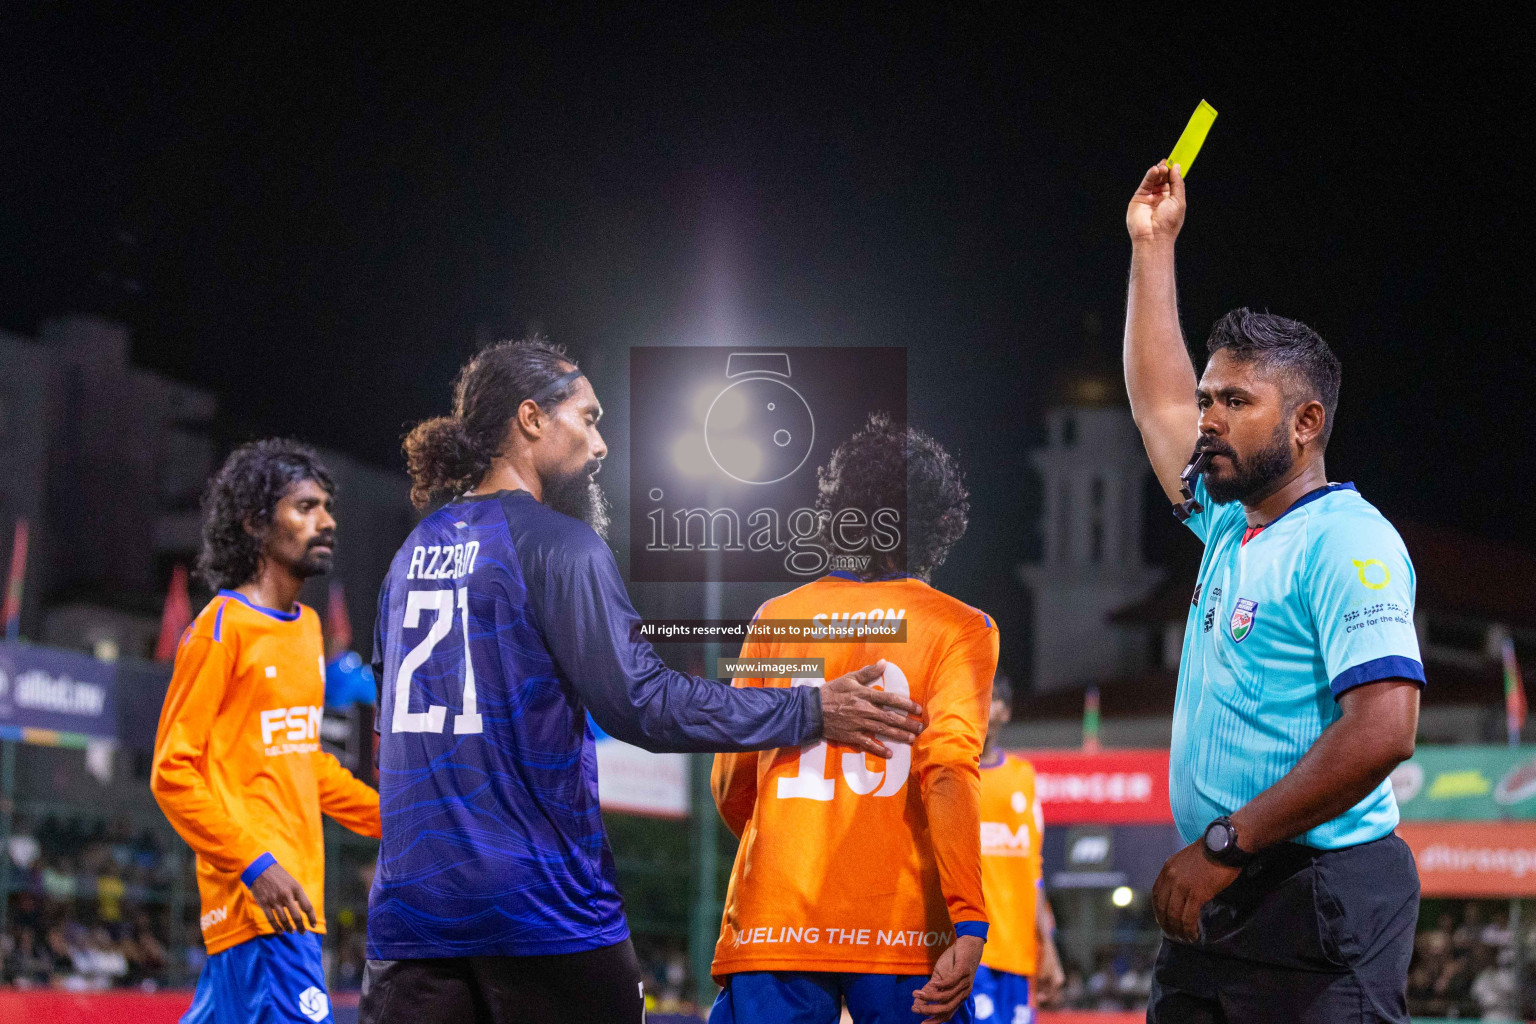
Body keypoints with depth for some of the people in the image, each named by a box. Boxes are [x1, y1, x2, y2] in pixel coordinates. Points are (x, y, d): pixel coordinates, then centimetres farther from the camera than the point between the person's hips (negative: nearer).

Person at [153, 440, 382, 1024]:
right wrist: (255, 865, -19)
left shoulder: (307, 626, 17)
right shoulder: (223, 627, -9)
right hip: (258, 897, -8)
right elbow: (172, 772, -11)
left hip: (295, 892, 8)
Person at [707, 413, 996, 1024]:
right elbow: (948, 770, -11)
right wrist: (969, 925, -17)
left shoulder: (777, 617, 11)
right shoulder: (959, 628, 3)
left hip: (771, 927, 2)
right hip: (903, 931, -2)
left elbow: (730, 787, 14)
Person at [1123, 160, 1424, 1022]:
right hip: (1215, 900, 9)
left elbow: (1384, 728, -22)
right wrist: (1153, 246, 31)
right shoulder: (1232, 526, 16)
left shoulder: (1344, 540, -11)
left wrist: (1226, 844, -20)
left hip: (1317, 906, -9)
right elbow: (1158, 402, 32)